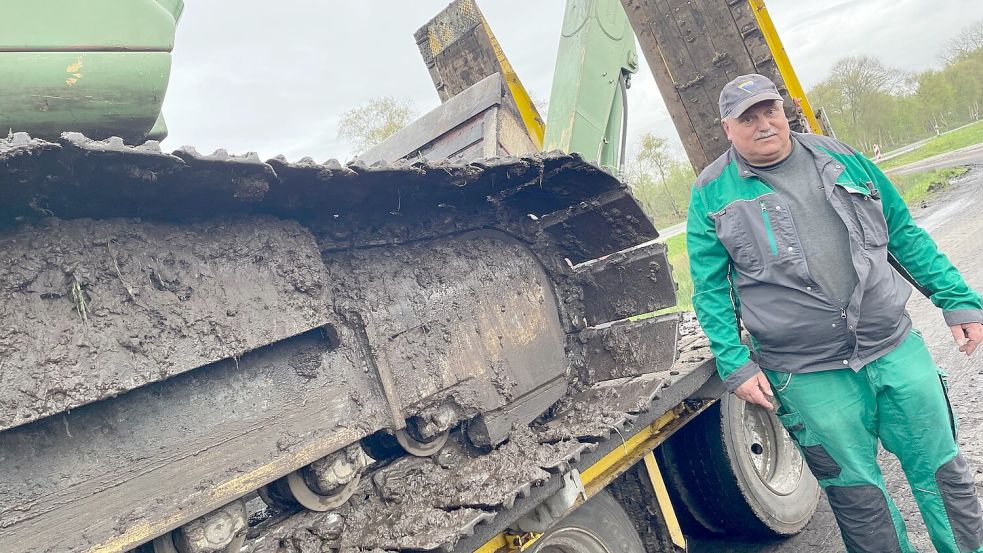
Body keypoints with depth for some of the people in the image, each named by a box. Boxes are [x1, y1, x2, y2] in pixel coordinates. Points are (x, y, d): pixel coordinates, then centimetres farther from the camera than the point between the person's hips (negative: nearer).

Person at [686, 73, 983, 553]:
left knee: (942, 469, 14)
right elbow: (710, 288, -3)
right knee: (856, 490, 11)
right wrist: (734, 365, -9)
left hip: (897, 349, 3)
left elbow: (904, 234, 11)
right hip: (809, 377, -3)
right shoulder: (712, 194, -2)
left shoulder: (838, 157, 6)